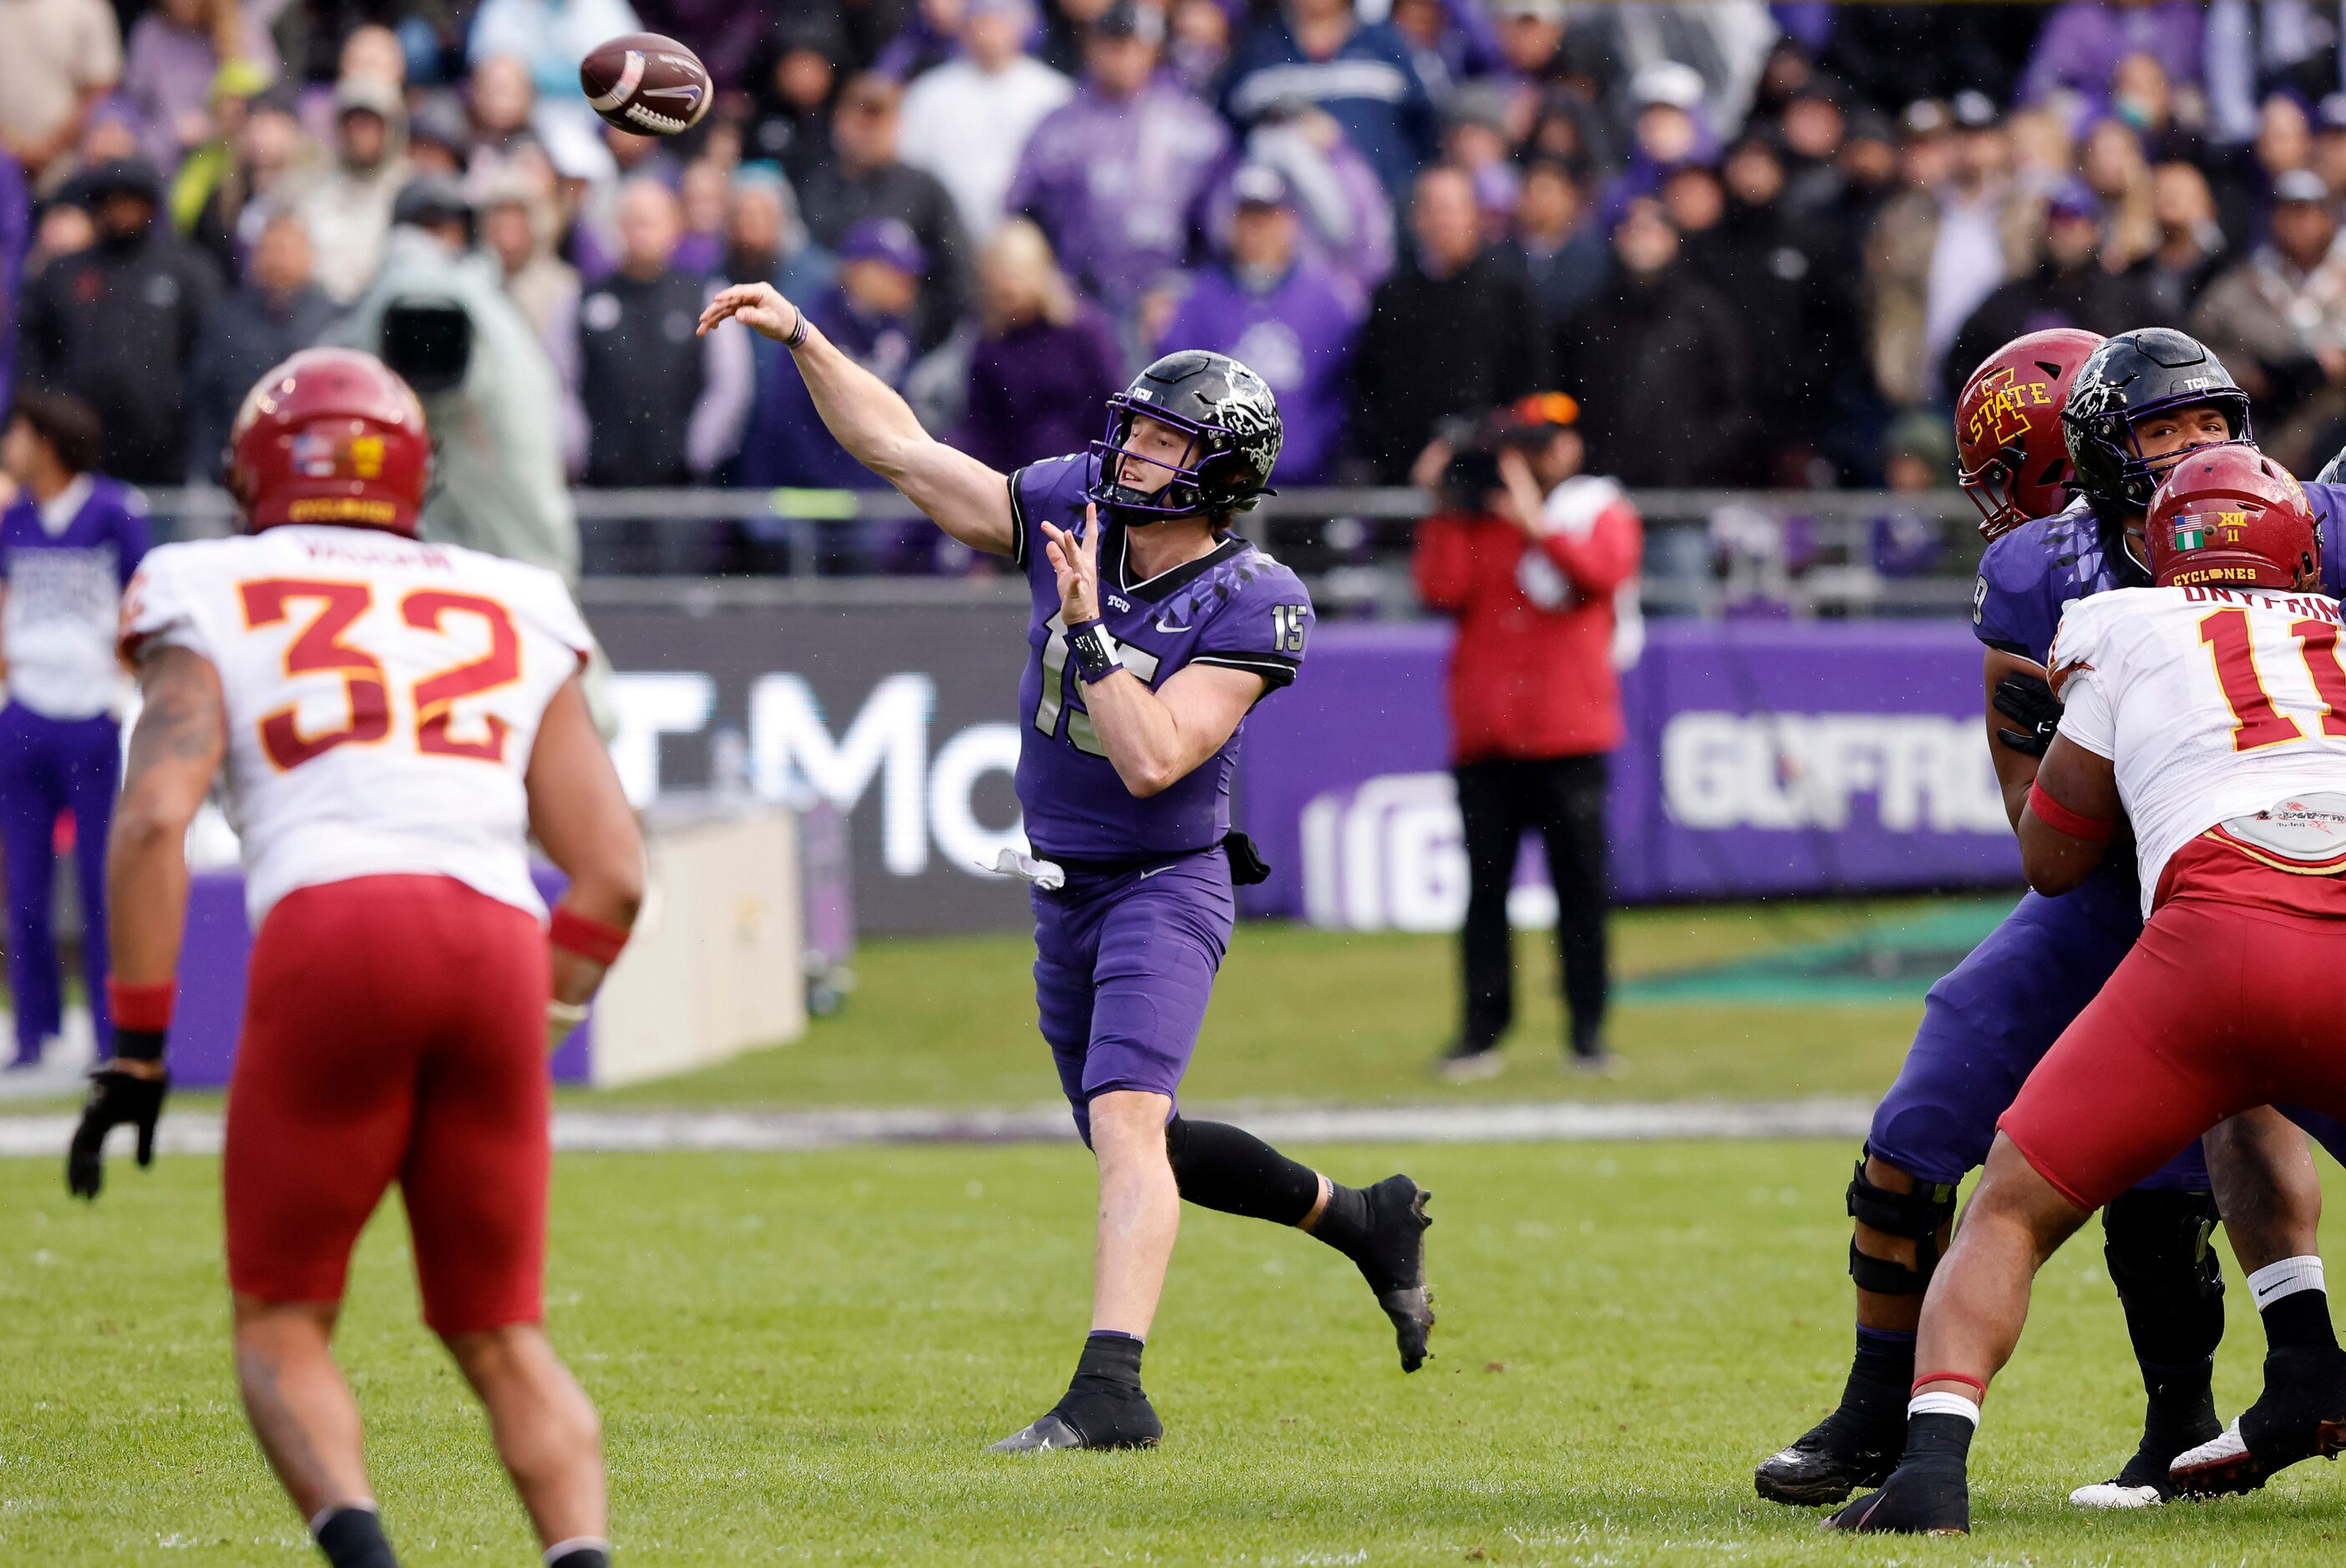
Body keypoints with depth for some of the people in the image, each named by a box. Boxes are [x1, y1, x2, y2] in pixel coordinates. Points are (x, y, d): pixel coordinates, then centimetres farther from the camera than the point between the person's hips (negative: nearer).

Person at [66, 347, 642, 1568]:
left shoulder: (213, 608, 17)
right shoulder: (512, 617, 27)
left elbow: (153, 820, 1)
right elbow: (613, 872, 20)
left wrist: (136, 1047, 3)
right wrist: (539, 1028, 29)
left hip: (329, 930, -3)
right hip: (499, 944, 3)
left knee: (281, 1320, 10)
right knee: (499, 1333, 14)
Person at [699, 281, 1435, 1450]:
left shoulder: (1248, 605, -19)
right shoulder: (1070, 510, -3)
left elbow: (1152, 760, -27)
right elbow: (902, 449, -1)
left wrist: (1086, 625, -30)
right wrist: (799, 337, -8)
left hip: (1165, 887, -7)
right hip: (1066, 894, 7)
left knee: (1126, 1121, -24)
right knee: (1138, 1144, 18)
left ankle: (1109, 1388, -31)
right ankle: (1362, 1219, 37)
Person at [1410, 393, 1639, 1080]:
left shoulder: (1602, 512, 8)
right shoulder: (1476, 517, 13)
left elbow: (1604, 571, -14)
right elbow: (1442, 590, -2)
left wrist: (1535, 522, -19)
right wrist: (1447, 510, -5)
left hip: (1569, 733, -2)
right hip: (1485, 735, 2)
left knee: (1580, 880, -1)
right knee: (1484, 882, 0)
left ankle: (1586, 1030, 5)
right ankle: (1481, 1030, 3)